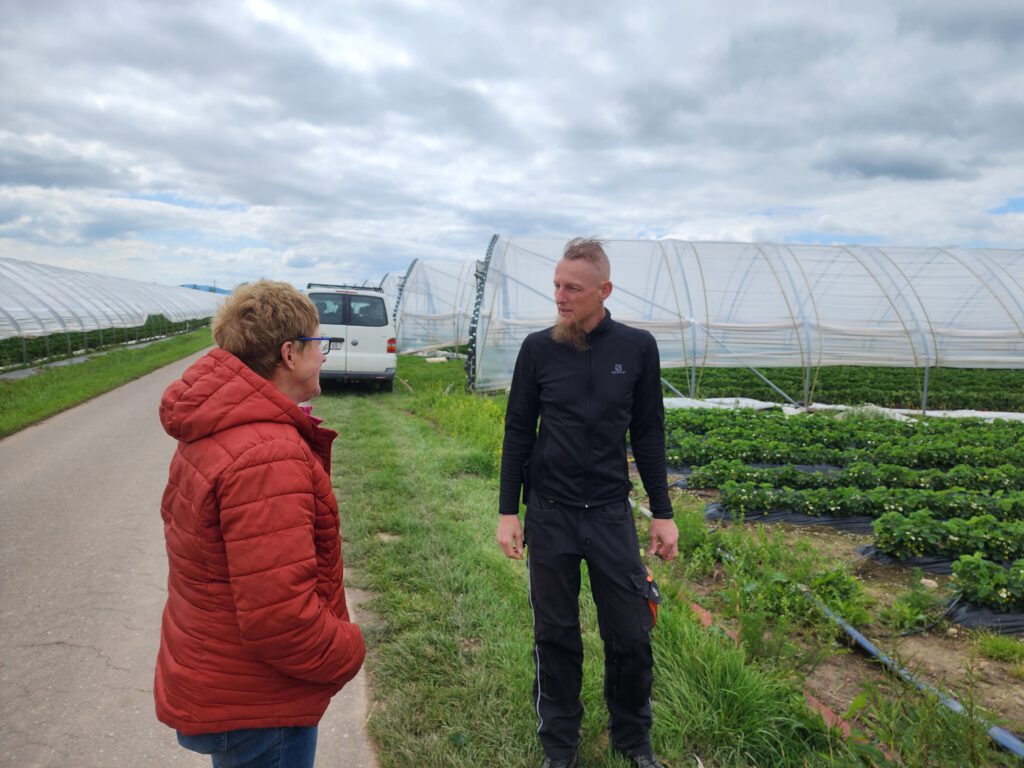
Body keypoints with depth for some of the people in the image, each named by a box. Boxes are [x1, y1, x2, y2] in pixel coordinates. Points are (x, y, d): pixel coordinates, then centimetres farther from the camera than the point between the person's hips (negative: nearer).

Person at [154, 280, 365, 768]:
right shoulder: (269, 457, -31)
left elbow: (175, 514, 18)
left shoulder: (213, 432, 3)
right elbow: (280, 616, -33)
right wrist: (348, 652, -15)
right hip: (253, 711, -10)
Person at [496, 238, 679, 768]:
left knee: (631, 634, 6)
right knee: (555, 636, 10)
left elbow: (649, 434, 3)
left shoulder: (637, 347, -2)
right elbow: (517, 432, 2)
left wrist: (663, 513, 3)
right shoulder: (538, 348, -4)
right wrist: (508, 512, -1)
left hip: (611, 514, 1)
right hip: (549, 514, 0)